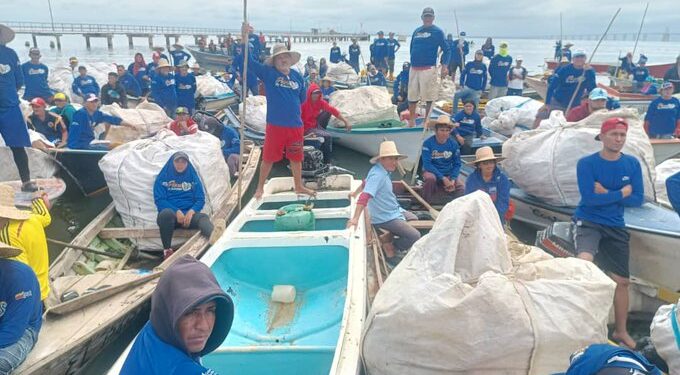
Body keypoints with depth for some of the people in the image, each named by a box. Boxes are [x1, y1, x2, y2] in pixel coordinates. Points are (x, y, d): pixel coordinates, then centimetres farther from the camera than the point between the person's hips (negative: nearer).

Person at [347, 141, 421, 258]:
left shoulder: (383, 170, 1)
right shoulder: (378, 175, -29)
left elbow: (366, 182, 17)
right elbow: (365, 196, -38)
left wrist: (355, 193, 33)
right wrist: (355, 218, -45)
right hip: (386, 218, -10)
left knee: (414, 219, 27)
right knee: (415, 237, -14)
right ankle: (391, 247, 6)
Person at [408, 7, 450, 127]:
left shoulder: (437, 31, -1)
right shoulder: (416, 31, 14)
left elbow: (446, 49, -3)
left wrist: (445, 65, -14)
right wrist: (413, 61, 17)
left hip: (428, 69, -5)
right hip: (414, 68, 5)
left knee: (429, 97, -2)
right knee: (412, 96, 9)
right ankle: (412, 120, 21)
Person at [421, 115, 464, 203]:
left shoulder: (454, 144, -3)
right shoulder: (428, 143, -14)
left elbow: (457, 164, 0)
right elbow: (427, 164, -18)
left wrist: (452, 180, -16)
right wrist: (443, 178, -23)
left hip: (448, 174, 3)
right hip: (432, 172, -3)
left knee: (461, 188, -20)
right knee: (430, 178, -37)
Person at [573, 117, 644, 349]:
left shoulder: (632, 164, 1)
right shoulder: (587, 163, -10)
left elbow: (638, 200, -2)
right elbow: (589, 198, -18)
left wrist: (607, 194, -14)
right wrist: (621, 193, -11)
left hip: (616, 227, 4)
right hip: (588, 222, -4)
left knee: (621, 281, 11)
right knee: (584, 261, -33)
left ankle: (621, 332, 31)